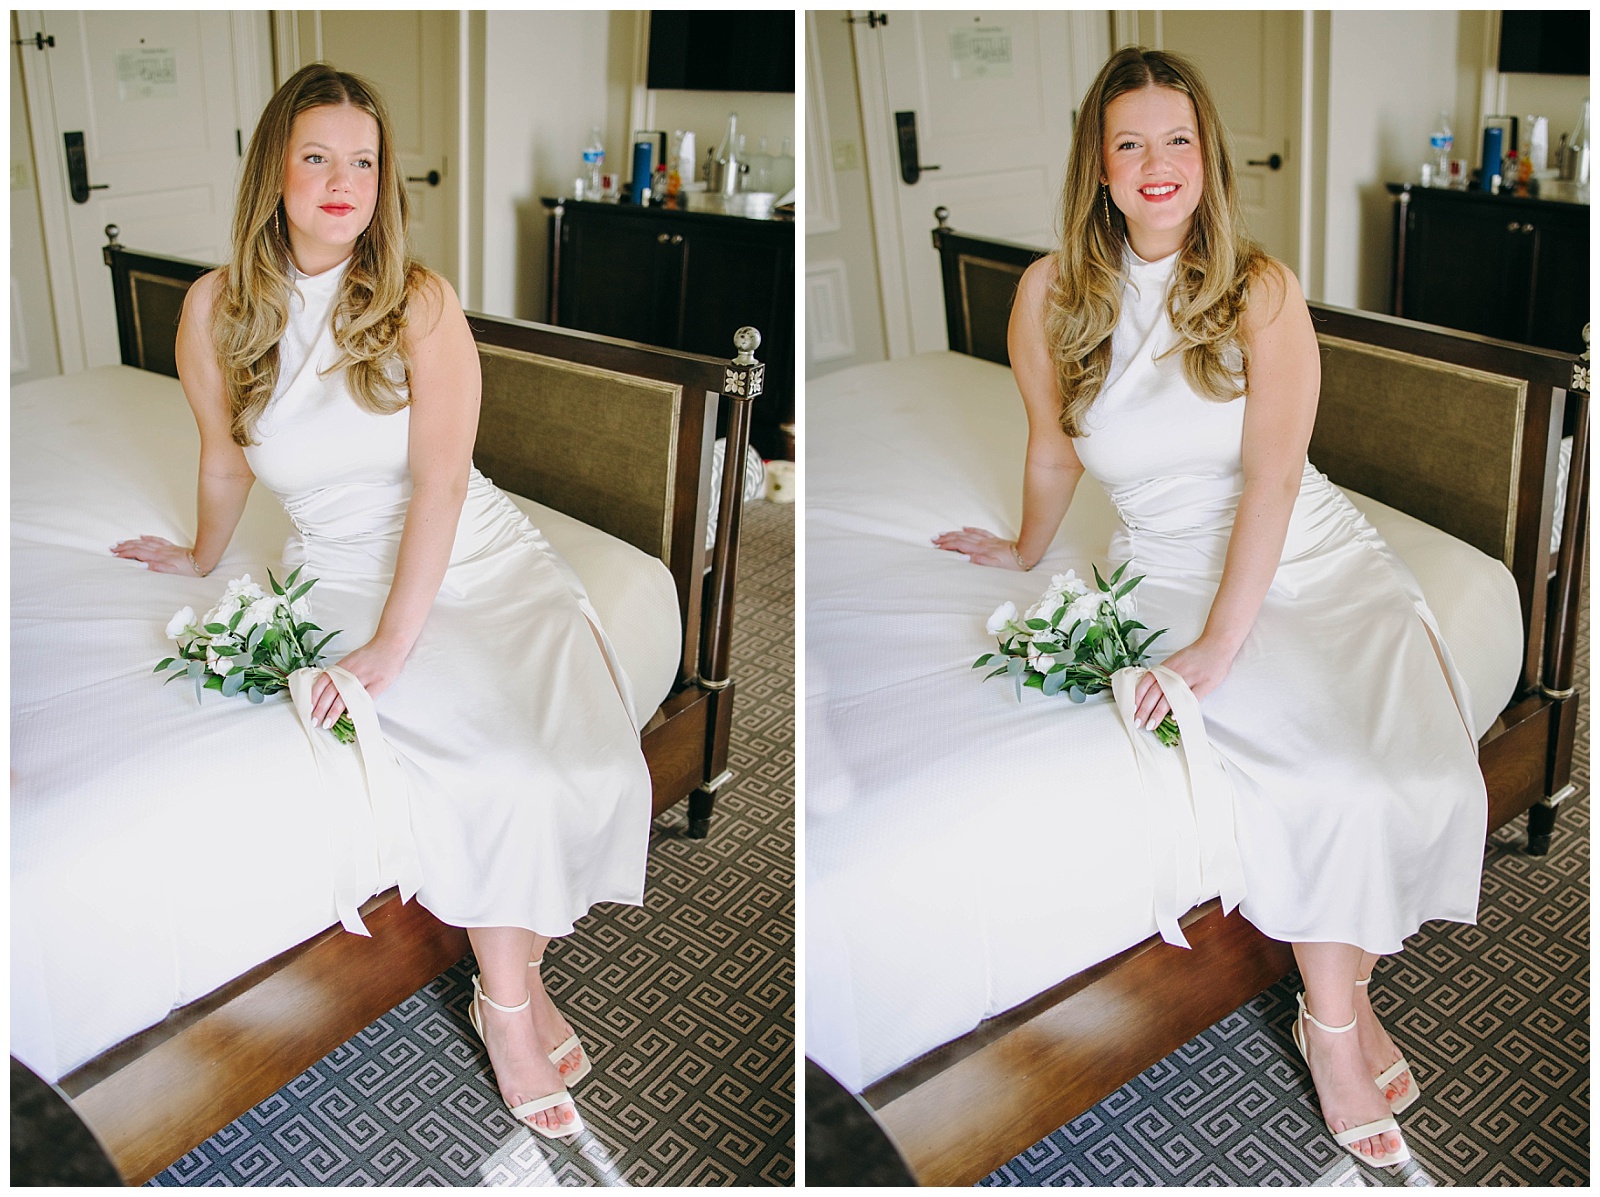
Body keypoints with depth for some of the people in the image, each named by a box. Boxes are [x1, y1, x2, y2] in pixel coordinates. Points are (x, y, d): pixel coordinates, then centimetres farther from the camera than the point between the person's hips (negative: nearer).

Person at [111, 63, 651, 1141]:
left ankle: (511, 970, -1)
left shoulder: (420, 303, -6)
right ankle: (509, 992, -3)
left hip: (477, 558, 1)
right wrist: (204, 560, 32)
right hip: (343, 575, 0)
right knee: (483, 769, -25)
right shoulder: (217, 311, -2)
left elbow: (439, 482, -15)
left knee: (577, 753, -24)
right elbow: (227, 457, 16)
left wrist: (390, 647, -23)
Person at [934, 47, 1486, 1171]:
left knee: (1417, 765, -22)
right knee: (1322, 777, -25)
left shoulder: (1261, 287, -5)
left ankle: (1342, 989, 0)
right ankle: (1338, 1018, -4)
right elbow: (1053, 455, 13)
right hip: (1171, 571, -1)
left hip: (1313, 554, 1)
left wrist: (1218, 644, -25)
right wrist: (1027, 553, 28)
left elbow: (1272, 472, -15)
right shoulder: (1051, 293, -3)